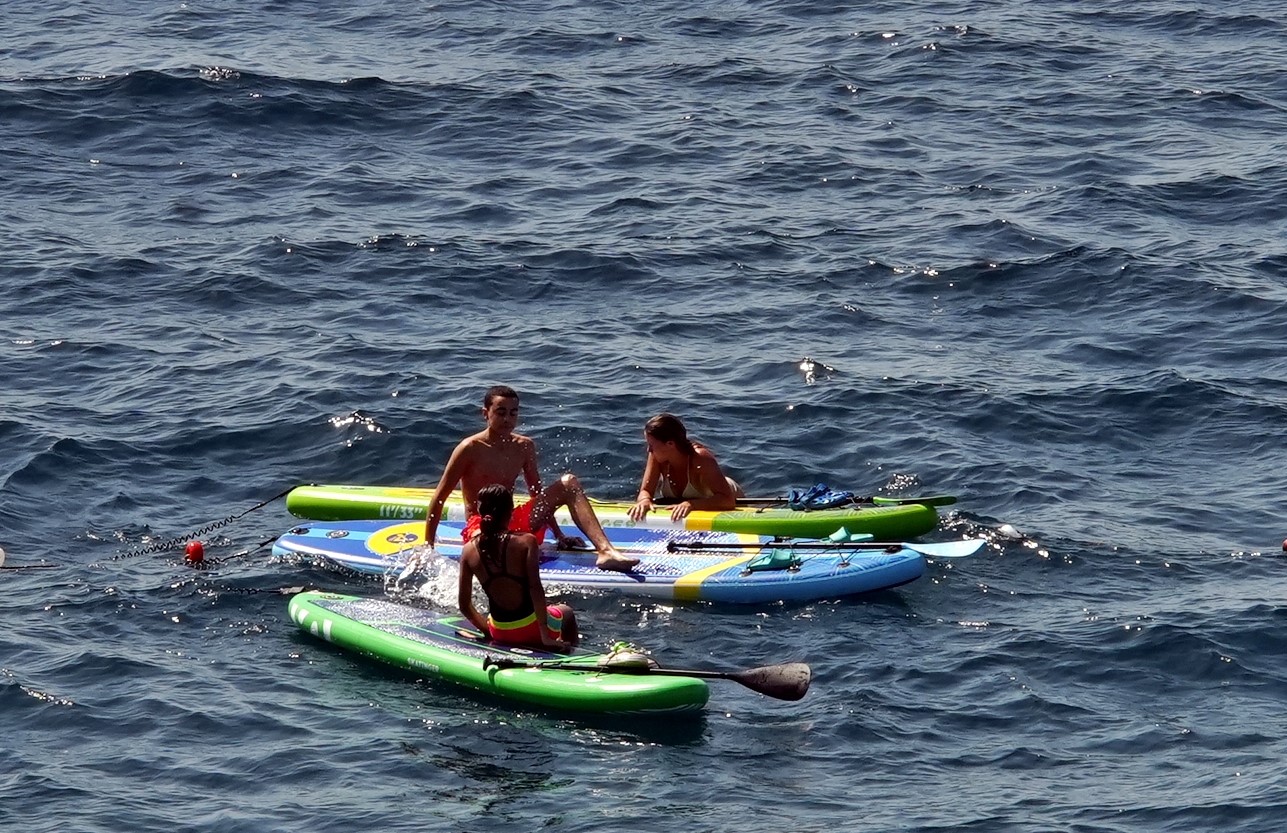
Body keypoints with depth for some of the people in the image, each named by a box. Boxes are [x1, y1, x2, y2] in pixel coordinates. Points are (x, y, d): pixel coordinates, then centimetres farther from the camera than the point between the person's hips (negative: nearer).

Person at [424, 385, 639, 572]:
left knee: (569, 483, -9)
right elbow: (439, 498, -6)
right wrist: (427, 547, -9)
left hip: (514, 523, 6)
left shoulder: (524, 447, 8)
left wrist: (558, 535, 15)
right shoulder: (470, 449, -8)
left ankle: (606, 551, -26)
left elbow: (538, 496, 19)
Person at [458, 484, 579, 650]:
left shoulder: (469, 551, -6)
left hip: (499, 634, 4)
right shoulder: (526, 542, -17)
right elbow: (535, 587, -24)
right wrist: (545, 636, -21)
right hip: (530, 629, -4)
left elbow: (464, 605, -1)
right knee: (566, 613, 34)